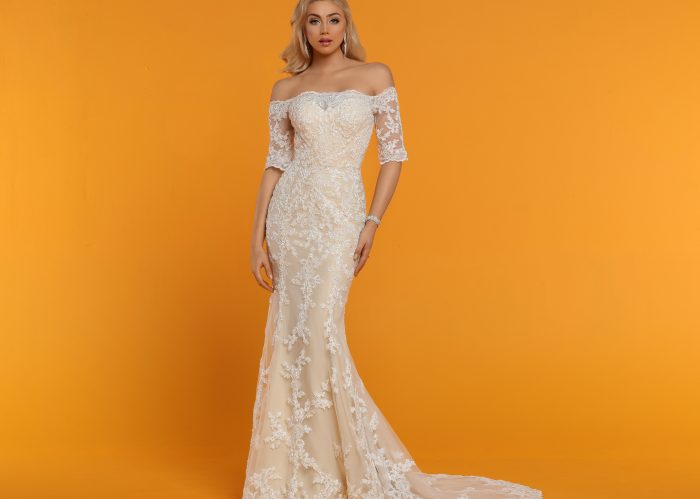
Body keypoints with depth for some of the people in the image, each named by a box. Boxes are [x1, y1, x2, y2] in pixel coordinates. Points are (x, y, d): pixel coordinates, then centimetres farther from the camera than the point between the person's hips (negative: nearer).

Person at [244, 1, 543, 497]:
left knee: (320, 335, -10)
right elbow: (276, 164, 7)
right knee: (289, 336, 3)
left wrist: (373, 222, -9)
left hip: (339, 214, -3)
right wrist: (258, 237, 0)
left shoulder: (376, 76, 3)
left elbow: (394, 154, 1)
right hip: (290, 214, 3)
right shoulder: (286, 90, 8)